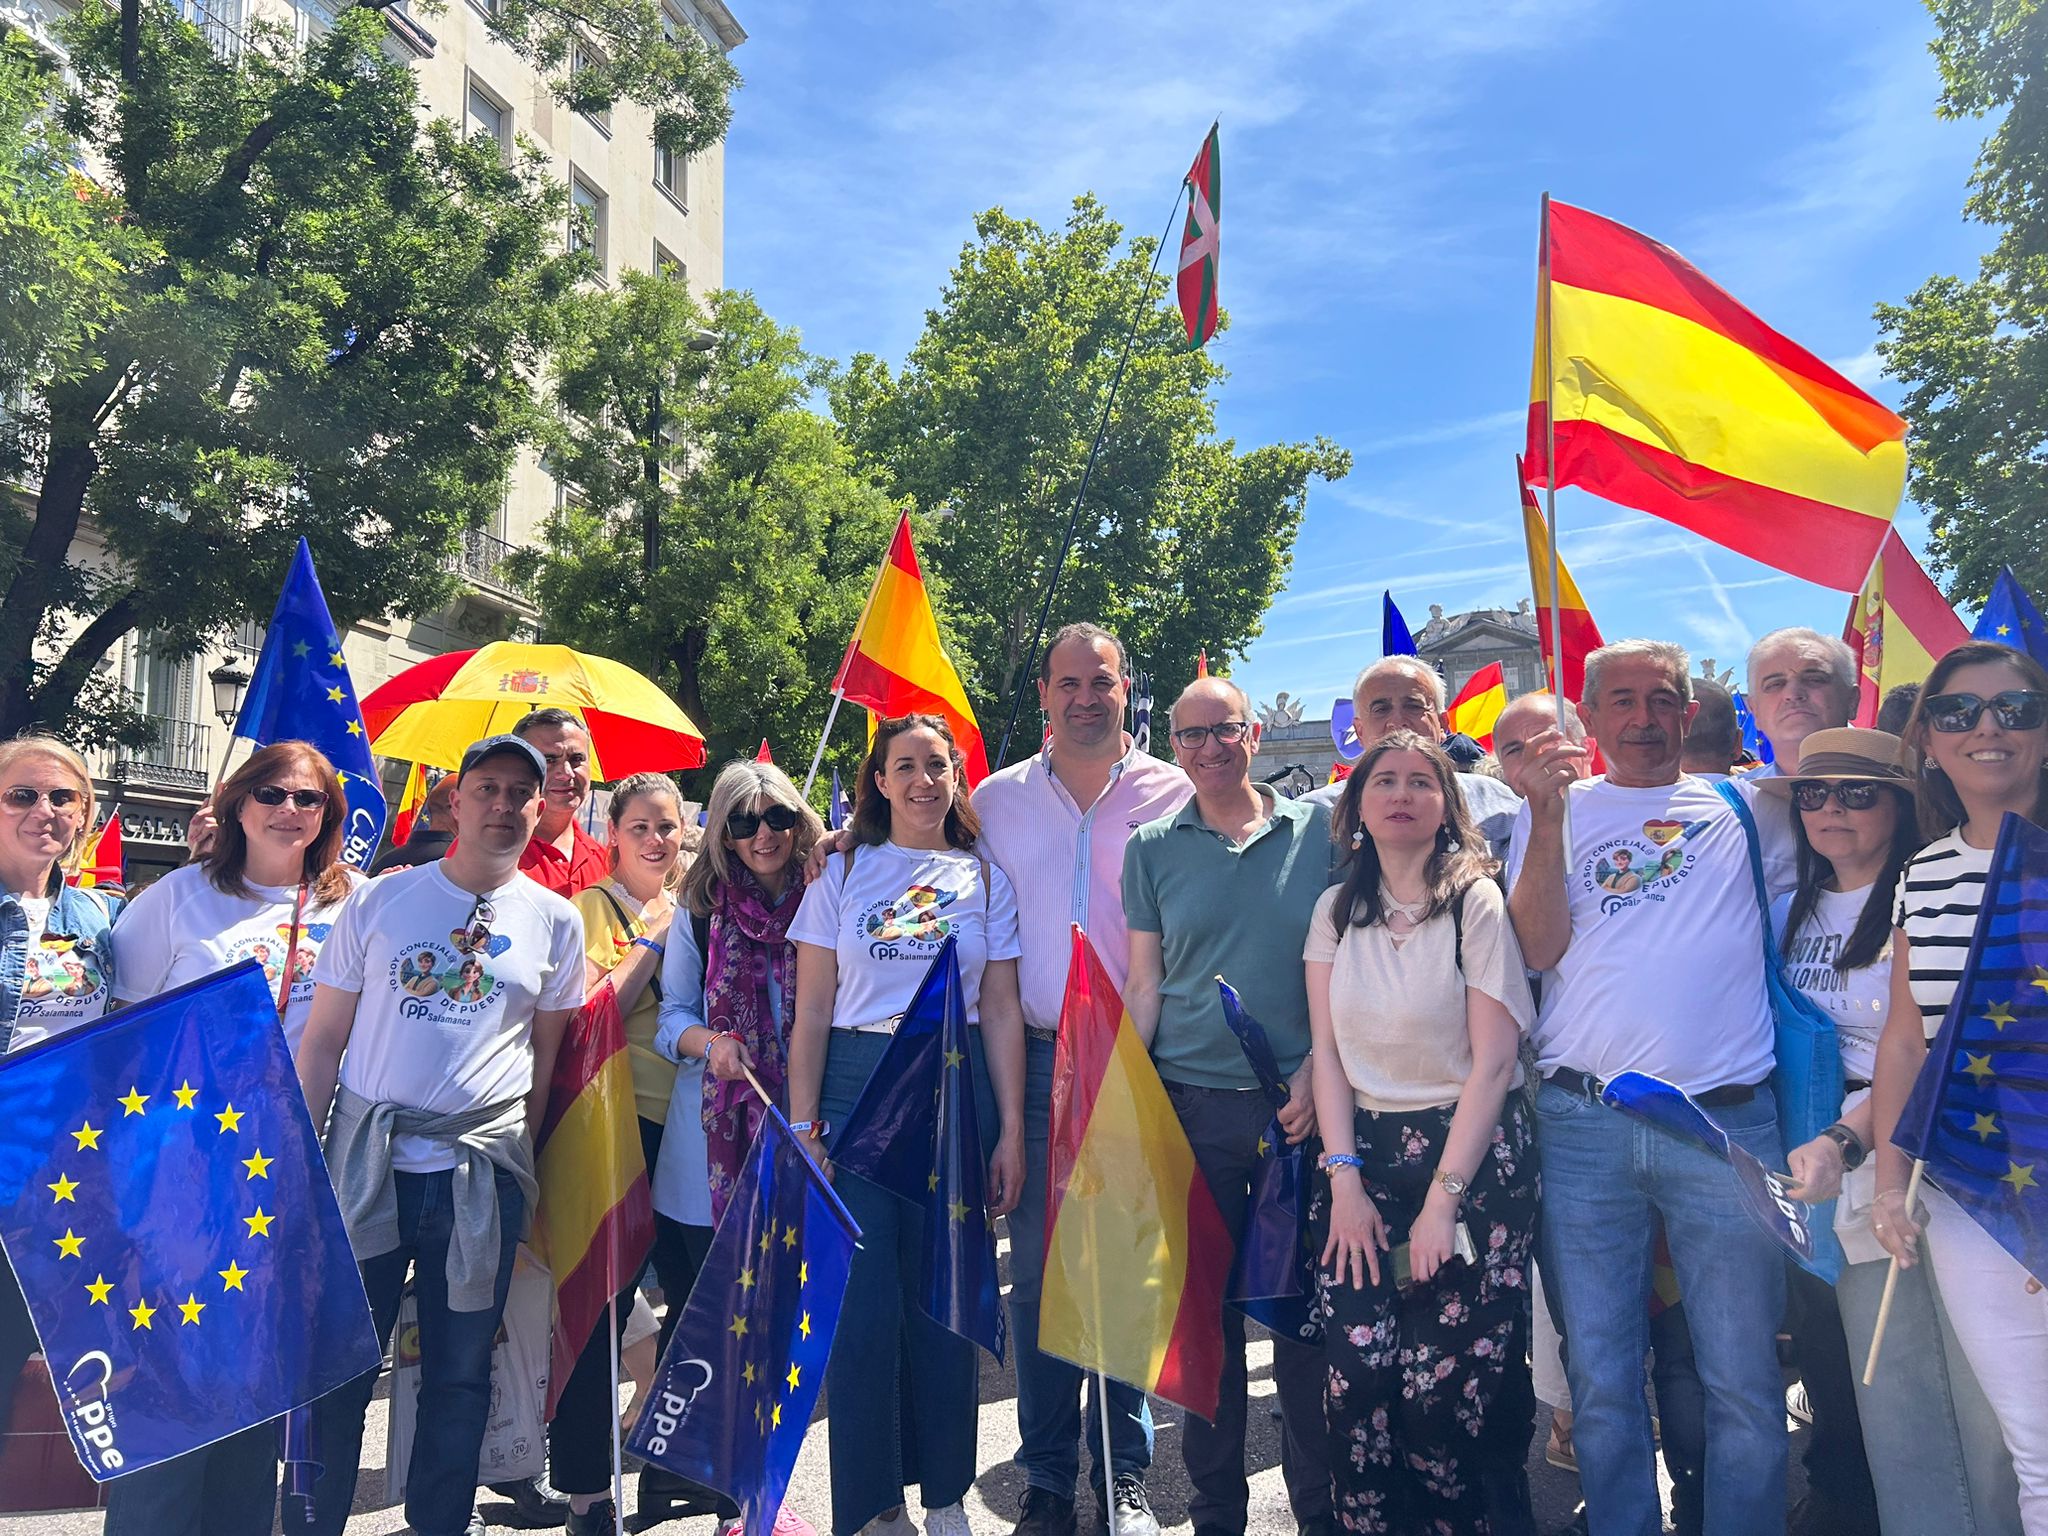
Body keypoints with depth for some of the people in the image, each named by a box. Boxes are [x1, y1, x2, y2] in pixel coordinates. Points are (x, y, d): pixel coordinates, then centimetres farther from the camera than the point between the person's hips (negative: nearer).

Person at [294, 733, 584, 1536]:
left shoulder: (555, 920, 4)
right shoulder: (378, 900, 3)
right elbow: (323, 1039, 5)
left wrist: (518, 1153, 7)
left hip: (482, 1174, 1)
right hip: (367, 1162, 0)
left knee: (460, 1373, 11)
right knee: (335, 1363, 7)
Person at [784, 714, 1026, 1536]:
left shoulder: (984, 878, 7)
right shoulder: (843, 872, 4)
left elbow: (1002, 1011, 5)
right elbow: (813, 1007, 2)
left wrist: (1011, 1129, 0)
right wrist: (801, 1121, -5)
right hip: (857, 1085, -1)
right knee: (863, 1298, 1)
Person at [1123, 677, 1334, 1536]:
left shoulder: (1318, 828, 3)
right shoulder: (1151, 847, 6)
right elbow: (1144, 984, 7)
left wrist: (1317, 1074, -6)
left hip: (1299, 1104, -1)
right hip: (1192, 1105, 1)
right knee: (1207, 1311, 8)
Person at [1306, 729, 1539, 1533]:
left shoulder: (1477, 902, -5)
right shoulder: (1336, 909, 7)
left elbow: (1494, 1061, -9)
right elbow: (1327, 1051, 6)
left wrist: (1442, 1198, -12)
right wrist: (1344, 1178, -4)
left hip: (1473, 1152, -3)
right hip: (1365, 1151, 3)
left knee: (1442, 1390, -6)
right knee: (1357, 1381, -5)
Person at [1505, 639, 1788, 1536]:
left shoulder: (1739, 807, 10)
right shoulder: (1555, 809, 9)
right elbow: (1539, 948, -3)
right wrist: (1547, 819, -10)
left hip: (1726, 1120, 0)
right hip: (1583, 1128, 0)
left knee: (1744, 1384, 6)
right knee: (1601, 1383, 11)